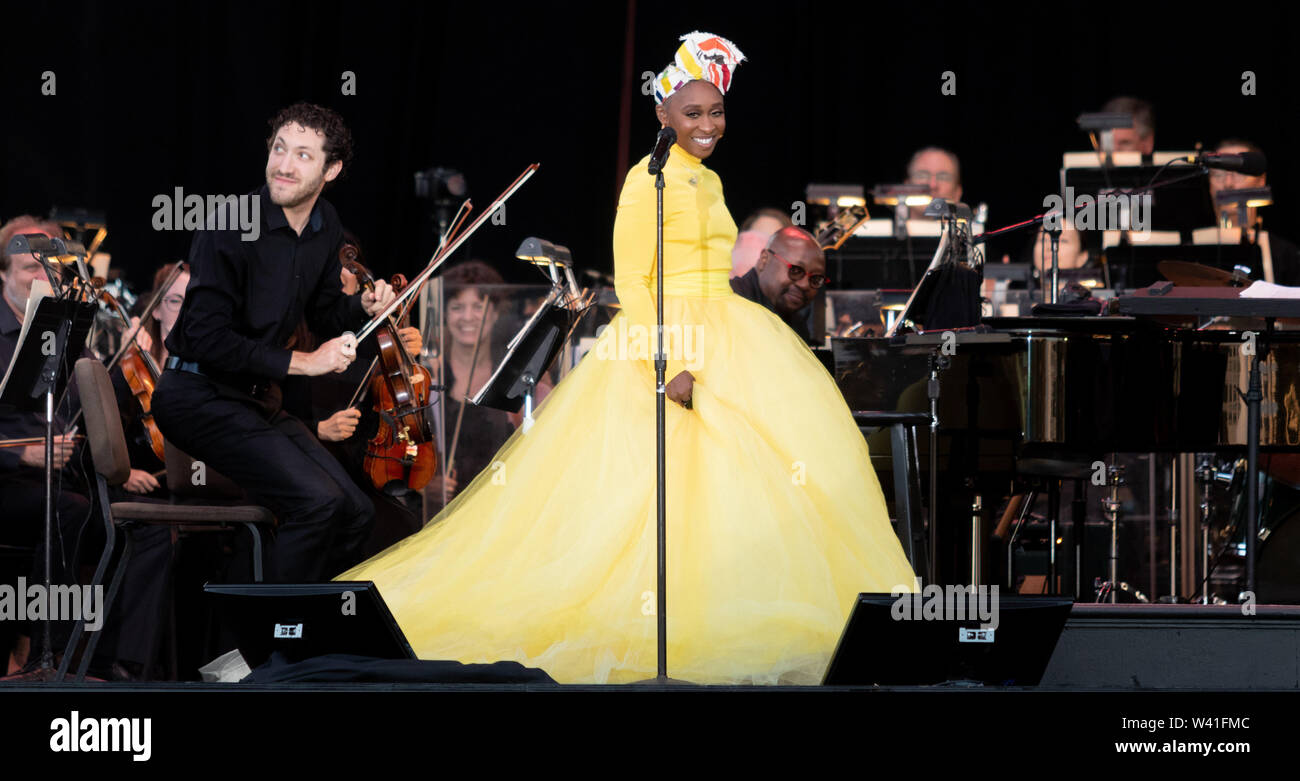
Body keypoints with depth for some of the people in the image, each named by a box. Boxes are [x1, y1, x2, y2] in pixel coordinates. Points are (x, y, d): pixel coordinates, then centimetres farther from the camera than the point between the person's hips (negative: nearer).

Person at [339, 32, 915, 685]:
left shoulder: (708, 182, 17)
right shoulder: (649, 180, -9)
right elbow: (630, 282, -14)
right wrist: (667, 369, -21)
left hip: (725, 343, 8)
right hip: (665, 344, -8)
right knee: (665, 484, -12)